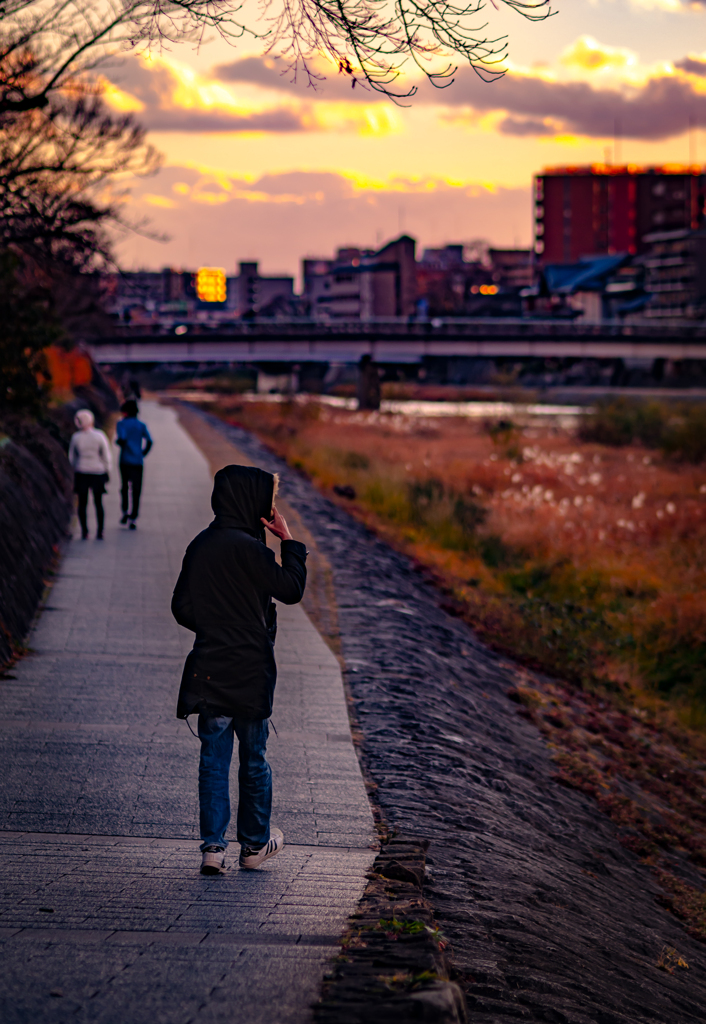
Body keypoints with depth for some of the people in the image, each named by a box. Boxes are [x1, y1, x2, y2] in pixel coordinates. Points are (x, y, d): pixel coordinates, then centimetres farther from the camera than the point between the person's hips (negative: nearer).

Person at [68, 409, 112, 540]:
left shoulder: (76, 437, -6)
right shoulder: (99, 436, -11)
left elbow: (71, 457, 3)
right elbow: (106, 456, -6)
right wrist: (107, 471, 6)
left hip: (81, 473, 1)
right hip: (98, 471, 0)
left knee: (82, 503, 9)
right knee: (98, 502, 10)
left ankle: (84, 532, 6)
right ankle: (100, 532, 8)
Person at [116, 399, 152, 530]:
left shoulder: (122, 424, -4)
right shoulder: (141, 425, 7)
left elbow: (122, 439, -18)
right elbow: (149, 441, -1)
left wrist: (117, 441, 4)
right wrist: (143, 453, 10)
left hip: (125, 460, -2)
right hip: (138, 461, 2)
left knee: (124, 486, 17)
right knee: (136, 490, 1)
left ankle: (125, 512, 5)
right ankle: (133, 518, -4)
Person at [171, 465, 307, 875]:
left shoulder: (200, 545, 5)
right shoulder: (246, 548, -17)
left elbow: (182, 608, 9)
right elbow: (291, 589, -11)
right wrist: (289, 540, -3)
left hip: (209, 669, 6)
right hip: (249, 672, -5)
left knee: (214, 760, 7)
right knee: (254, 759, 9)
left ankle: (213, 846, 1)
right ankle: (255, 844, 21)